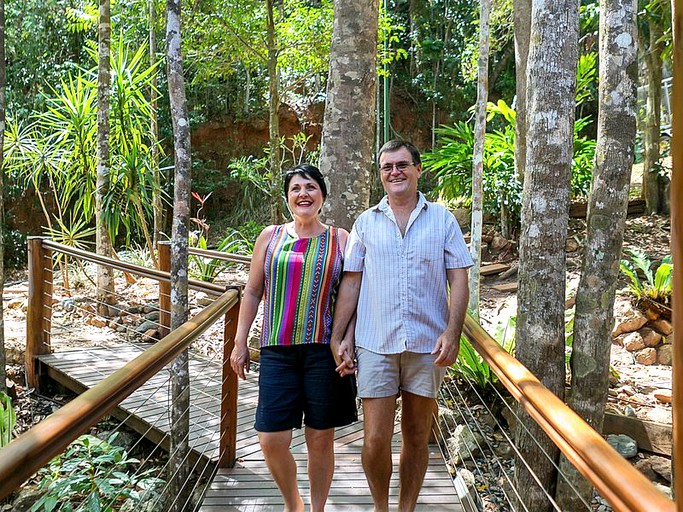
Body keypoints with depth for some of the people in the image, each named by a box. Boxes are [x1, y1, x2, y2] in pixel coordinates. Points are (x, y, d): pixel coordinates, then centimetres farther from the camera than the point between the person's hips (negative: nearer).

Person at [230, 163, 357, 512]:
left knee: (320, 439, 7)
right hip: (278, 350, 1)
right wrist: (240, 343, 10)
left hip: (324, 350, -1)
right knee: (271, 440, -1)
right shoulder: (270, 237, 8)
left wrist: (348, 341, -5)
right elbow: (252, 292, 12)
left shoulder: (340, 239, 5)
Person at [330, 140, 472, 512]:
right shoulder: (366, 222, 7)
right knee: (375, 439, 0)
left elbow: (459, 279, 1)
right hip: (375, 345, 0)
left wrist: (453, 332, -10)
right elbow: (351, 283, 8)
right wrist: (338, 337, 3)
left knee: (417, 437, 11)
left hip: (428, 345, 0)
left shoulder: (442, 219, 5)